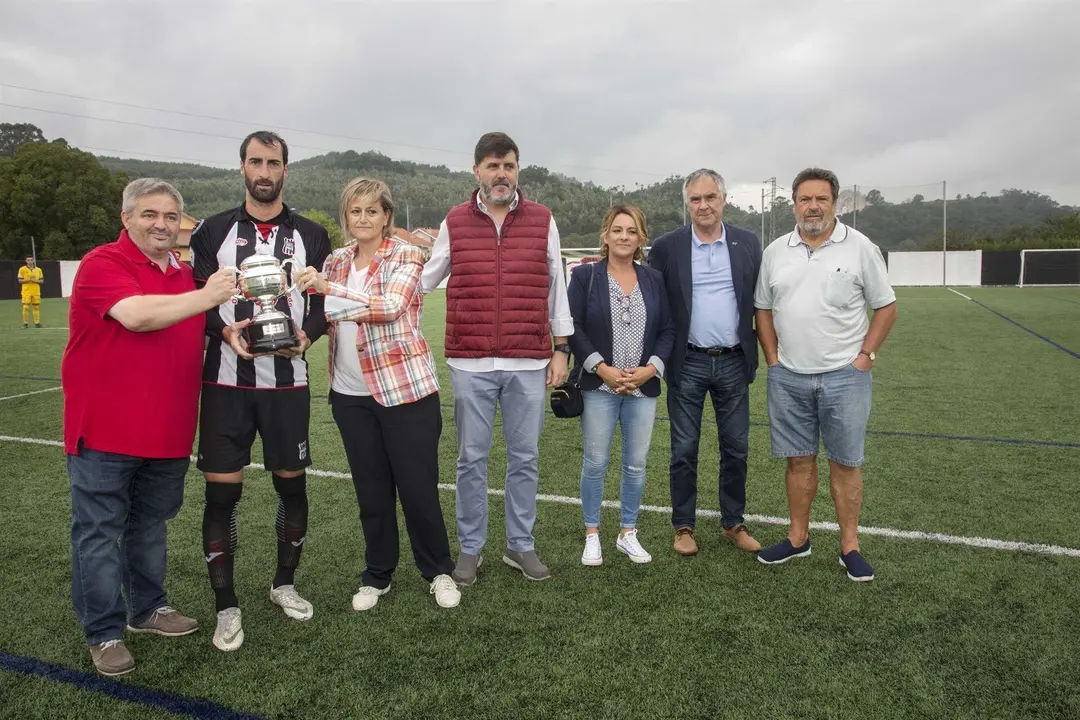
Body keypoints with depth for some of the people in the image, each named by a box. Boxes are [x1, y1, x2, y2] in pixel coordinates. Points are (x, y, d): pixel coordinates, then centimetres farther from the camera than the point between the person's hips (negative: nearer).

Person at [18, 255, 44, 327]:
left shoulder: (38, 270, 9)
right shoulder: (22, 269, 1)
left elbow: (42, 280, 10)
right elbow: (20, 280, -2)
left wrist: (36, 281, -10)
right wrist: (29, 280, -15)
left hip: (36, 292, 3)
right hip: (26, 292, -3)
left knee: (36, 307, 6)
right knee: (26, 307, -5)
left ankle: (37, 322, 11)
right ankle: (25, 323, 1)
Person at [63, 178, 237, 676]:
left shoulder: (184, 275, 12)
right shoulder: (101, 263, -10)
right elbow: (137, 315, -28)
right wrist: (207, 297, -21)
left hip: (167, 433, 7)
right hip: (105, 432, -6)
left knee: (150, 524, 19)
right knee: (100, 531, 4)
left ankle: (148, 608, 35)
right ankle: (104, 632, 18)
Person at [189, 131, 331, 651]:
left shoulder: (311, 235, 7)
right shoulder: (214, 231, 5)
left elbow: (326, 299, 6)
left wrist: (307, 334, -14)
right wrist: (225, 331, -16)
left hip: (287, 380, 1)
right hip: (227, 380, 0)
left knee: (292, 484, 9)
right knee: (221, 491, 0)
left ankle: (284, 584, 31)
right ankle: (226, 607, 17)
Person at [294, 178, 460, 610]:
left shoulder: (406, 256, -4)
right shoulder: (335, 263, 11)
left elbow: (391, 306, -20)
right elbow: (325, 317, 18)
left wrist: (328, 288, -24)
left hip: (405, 388, -4)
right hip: (350, 394, 5)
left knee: (418, 488, 2)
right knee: (370, 490, 13)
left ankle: (439, 572, 23)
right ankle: (377, 575, 30)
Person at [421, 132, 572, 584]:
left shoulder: (543, 221, 5)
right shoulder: (454, 223, 5)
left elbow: (555, 288, 9)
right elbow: (423, 282, 11)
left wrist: (561, 348, 7)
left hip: (529, 364, 1)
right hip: (470, 364, 0)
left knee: (525, 458, 10)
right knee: (472, 459, 8)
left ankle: (520, 545, 26)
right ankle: (470, 548, 24)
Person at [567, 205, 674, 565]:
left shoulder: (654, 279, 8)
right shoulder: (584, 276, -1)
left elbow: (668, 330, 7)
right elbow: (573, 328, -6)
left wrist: (652, 368, -8)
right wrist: (603, 369, -14)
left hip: (644, 387, 3)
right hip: (599, 387, -3)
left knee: (636, 464, 9)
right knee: (595, 463, 3)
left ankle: (628, 533, 25)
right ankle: (592, 534, 20)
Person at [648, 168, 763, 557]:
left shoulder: (748, 243, 4)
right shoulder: (667, 246, -2)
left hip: (734, 363, 2)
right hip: (688, 364, -2)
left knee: (736, 448, 11)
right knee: (684, 450, 7)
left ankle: (734, 523, 27)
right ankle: (683, 526, 21)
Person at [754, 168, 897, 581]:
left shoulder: (860, 247, -1)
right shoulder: (776, 252, 6)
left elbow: (886, 306, 3)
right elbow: (763, 309, 12)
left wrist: (866, 354, -5)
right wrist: (773, 360, 5)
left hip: (844, 376, -2)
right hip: (788, 377, 3)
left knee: (845, 463, 5)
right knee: (799, 459, 11)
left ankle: (849, 547, 18)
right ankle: (798, 538, 24)